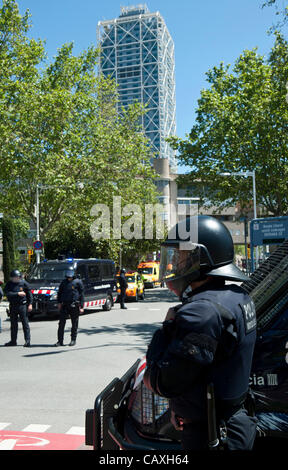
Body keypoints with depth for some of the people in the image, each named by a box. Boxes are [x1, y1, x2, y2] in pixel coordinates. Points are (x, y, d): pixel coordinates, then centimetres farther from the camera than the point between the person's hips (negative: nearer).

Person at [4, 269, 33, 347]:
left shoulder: (24, 283, -2)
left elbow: (29, 293, 2)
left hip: (22, 305, -3)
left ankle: (27, 341, -2)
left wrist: (30, 304, -5)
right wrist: (18, 293, -19)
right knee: (13, 324, 11)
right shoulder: (9, 284, 2)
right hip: (13, 306, 3)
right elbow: (8, 293, -12)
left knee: (25, 323, -4)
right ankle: (13, 341, 22)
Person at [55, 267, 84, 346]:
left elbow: (81, 295, -1)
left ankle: (73, 340, 17)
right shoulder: (64, 282, 12)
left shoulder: (78, 282, -1)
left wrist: (81, 307, -6)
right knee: (61, 323, 0)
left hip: (74, 306, -3)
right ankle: (60, 341, 5)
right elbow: (59, 292, 20)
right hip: (64, 305, 4)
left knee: (74, 324, 5)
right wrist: (59, 303, 9)